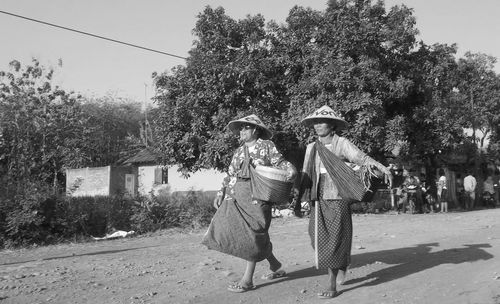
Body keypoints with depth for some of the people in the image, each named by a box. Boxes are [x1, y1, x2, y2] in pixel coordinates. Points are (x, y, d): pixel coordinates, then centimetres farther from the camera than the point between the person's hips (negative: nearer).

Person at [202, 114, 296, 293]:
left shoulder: (267, 146, 3)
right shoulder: (239, 151, 18)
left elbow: (280, 162, -1)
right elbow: (230, 174, 18)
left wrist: (290, 171, -22)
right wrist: (221, 193, 9)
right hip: (236, 197, 6)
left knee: (253, 236, -4)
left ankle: (247, 280, 5)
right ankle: (275, 266, 21)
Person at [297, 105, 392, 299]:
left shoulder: (342, 143, -4)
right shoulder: (311, 148, 12)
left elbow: (361, 157, -17)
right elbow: (305, 175, 18)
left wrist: (383, 168, -32)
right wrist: (298, 195, 18)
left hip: (337, 199, -5)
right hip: (318, 201, 5)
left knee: (334, 240, -4)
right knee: (320, 240, 6)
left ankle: (332, 286, 3)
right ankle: (342, 265, 33)